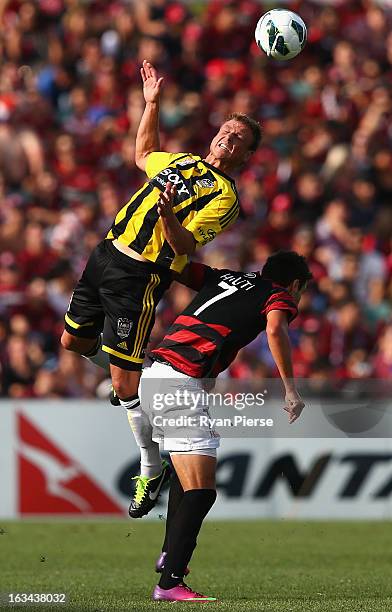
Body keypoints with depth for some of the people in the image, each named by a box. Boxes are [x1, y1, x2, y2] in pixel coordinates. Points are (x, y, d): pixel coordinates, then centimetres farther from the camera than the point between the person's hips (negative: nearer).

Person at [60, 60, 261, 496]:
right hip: (108, 252, 8)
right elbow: (143, 156, 36)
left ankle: (152, 471, 4)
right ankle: (127, 379, 48)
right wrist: (151, 104, 28)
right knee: (74, 341, 21)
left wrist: (167, 214, -38)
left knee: (126, 383, -9)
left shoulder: (225, 197, -9)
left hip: (140, 276, -8)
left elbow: (183, 245, -20)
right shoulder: (183, 161, 15)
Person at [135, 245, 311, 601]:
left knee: (186, 472, 30)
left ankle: (170, 554, 37)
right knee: (201, 491, -11)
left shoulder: (224, 278, 24)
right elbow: (275, 330, -17)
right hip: (182, 382, -9)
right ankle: (170, 583, -18)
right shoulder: (280, 297, 4)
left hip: (152, 374, 9)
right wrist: (290, 389, -17)